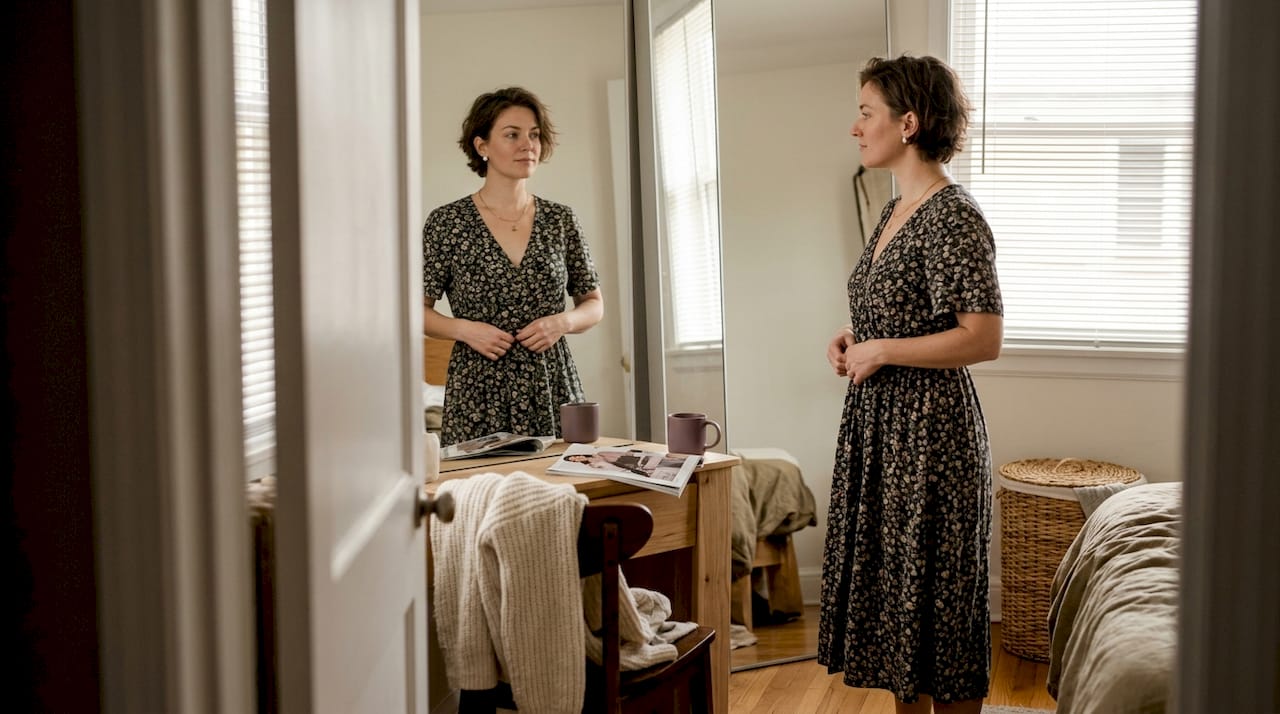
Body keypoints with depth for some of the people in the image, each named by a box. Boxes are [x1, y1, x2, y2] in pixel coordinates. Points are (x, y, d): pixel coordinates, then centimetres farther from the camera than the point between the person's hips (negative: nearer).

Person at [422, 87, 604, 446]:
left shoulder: (561, 220, 6)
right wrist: (465, 329, -13)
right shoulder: (446, 223, -2)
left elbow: (594, 304, 12)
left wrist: (563, 322, -7)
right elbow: (417, 309, 3)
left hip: (553, 390, 2)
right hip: (479, 396, -2)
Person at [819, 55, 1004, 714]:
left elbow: (983, 338, -23)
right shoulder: (896, 210, 12)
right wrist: (853, 340, 7)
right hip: (877, 425, 10)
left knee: (936, 605, 2)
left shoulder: (954, 217, -17)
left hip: (930, 433, -10)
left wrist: (880, 351, -18)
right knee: (890, 592, 16)